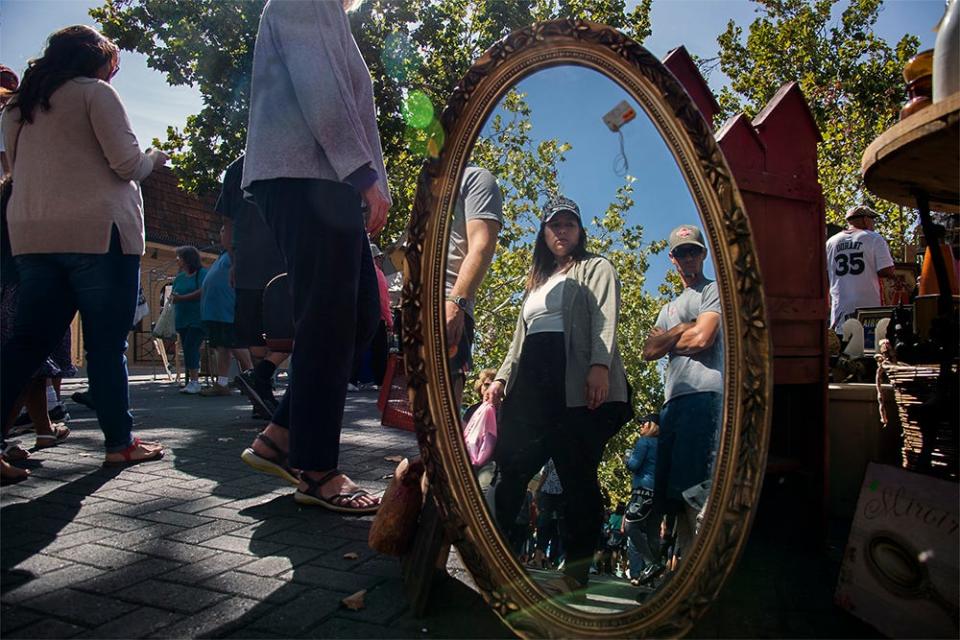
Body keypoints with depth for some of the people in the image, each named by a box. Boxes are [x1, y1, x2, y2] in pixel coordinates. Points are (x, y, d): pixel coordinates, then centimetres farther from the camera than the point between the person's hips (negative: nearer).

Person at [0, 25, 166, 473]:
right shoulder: (94, 92, 0)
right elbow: (128, 163, -7)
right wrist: (155, 158, 12)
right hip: (98, 232, -6)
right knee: (107, 343, -2)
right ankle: (119, 442, 5)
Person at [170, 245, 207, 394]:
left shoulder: (202, 273, -3)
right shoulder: (179, 277, 18)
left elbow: (202, 292, -16)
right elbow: (172, 296, 20)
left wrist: (181, 298, -14)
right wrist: (173, 299, -4)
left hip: (198, 319, -7)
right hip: (182, 319, 7)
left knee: (190, 347, -17)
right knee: (187, 349, 6)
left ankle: (194, 381, -17)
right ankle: (189, 380, 11)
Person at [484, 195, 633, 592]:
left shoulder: (596, 268, 12)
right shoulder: (538, 281, 31)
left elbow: (605, 320, -5)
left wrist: (600, 365, -21)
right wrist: (501, 378, 19)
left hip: (576, 382, -6)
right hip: (530, 380, 6)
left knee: (577, 474, -5)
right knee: (510, 465, 1)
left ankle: (576, 570, 3)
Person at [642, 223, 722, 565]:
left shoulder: (714, 290, 9)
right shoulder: (669, 308, 31)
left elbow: (702, 338, -7)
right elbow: (649, 351, 16)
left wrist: (667, 341, 10)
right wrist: (681, 330, 3)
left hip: (703, 393, -8)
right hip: (672, 399, 8)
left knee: (690, 485, -16)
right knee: (671, 489, 5)